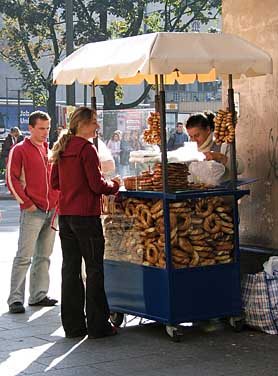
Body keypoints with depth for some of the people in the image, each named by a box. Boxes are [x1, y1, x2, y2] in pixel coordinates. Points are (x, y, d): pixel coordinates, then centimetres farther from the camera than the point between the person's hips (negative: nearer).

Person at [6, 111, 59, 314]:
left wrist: (58, 201, 11)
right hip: (32, 212, -6)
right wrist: (26, 203, -11)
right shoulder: (20, 150, -3)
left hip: (51, 211, 6)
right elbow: (12, 179, -8)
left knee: (44, 256, 10)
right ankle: (16, 299, -5)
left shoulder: (49, 151, 16)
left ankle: (39, 295, 18)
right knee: (24, 256, -8)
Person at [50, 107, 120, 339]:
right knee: (94, 270, 0)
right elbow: (97, 184, -16)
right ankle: (97, 326, 4)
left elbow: (55, 183, 16)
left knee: (70, 269, 10)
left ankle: (73, 325, 14)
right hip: (86, 215, -8)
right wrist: (114, 185, 2)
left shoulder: (62, 148, 11)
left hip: (65, 214, 8)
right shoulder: (86, 148, -13)